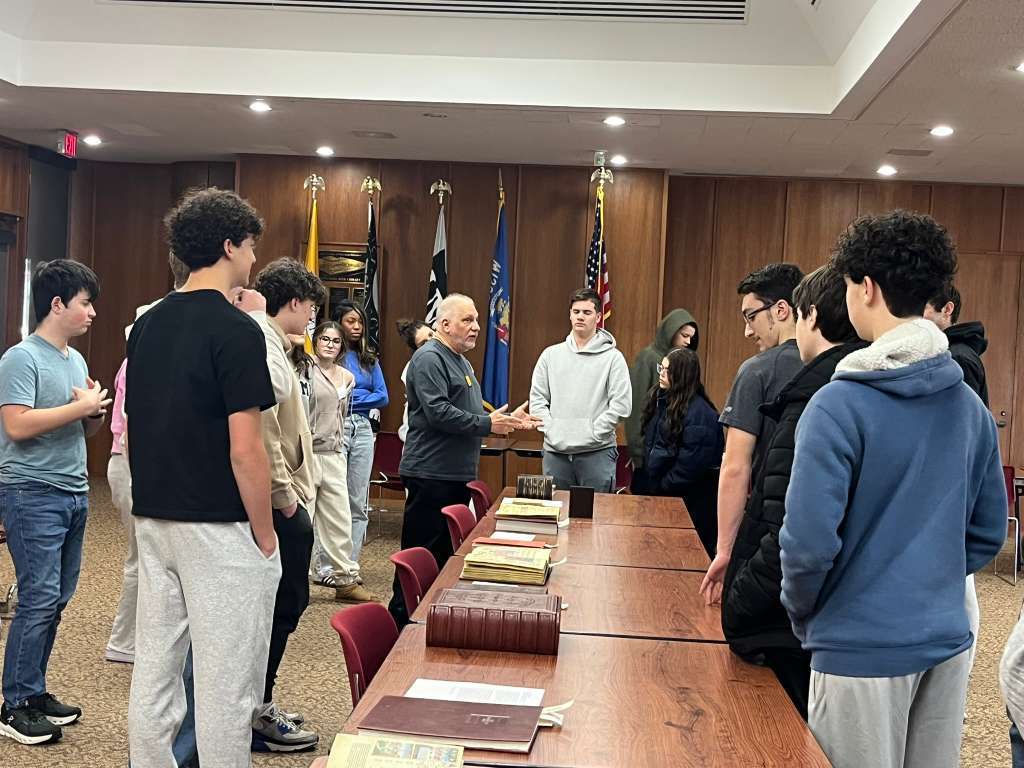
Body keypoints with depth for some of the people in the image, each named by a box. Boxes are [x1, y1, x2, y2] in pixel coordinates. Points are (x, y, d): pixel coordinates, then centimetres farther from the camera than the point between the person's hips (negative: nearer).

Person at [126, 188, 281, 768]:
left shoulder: (147, 325, 8)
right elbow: (245, 450, -18)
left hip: (153, 520, 8)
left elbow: (136, 430, 13)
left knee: (154, 669, 15)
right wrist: (265, 535, -9)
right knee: (225, 682, 2)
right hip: (218, 527, -8)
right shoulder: (236, 330, -16)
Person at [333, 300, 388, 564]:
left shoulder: (369, 359, 15)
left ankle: (351, 563, 12)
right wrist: (364, 395, -8)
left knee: (358, 502, 6)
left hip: (363, 429, 5)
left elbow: (382, 396, 7)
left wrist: (351, 397, -5)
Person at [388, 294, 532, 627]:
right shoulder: (429, 359, -13)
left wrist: (504, 418, 13)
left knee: (448, 550, 14)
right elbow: (438, 412, -24)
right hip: (431, 474, -10)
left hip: (457, 474, 10)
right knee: (422, 552, -5)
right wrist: (487, 424, -19)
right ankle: (402, 619, 3)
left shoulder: (459, 360, 19)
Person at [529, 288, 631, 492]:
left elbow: (621, 404, -7)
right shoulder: (551, 355, 10)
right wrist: (550, 430, -4)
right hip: (555, 451, 3)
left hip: (597, 452, -3)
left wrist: (594, 432, -12)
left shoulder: (612, 357, 0)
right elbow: (537, 398, 8)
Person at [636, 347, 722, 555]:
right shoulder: (661, 400, 8)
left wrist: (661, 487, -13)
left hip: (689, 503, -8)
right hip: (657, 492, 8)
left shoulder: (699, 413, -20)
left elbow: (690, 465, -22)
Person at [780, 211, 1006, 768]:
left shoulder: (839, 404, -17)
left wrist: (802, 614, -2)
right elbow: (988, 532, 10)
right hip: (947, 640, 6)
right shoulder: (970, 405, 3)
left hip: (864, 647, -6)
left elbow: (809, 542, -20)